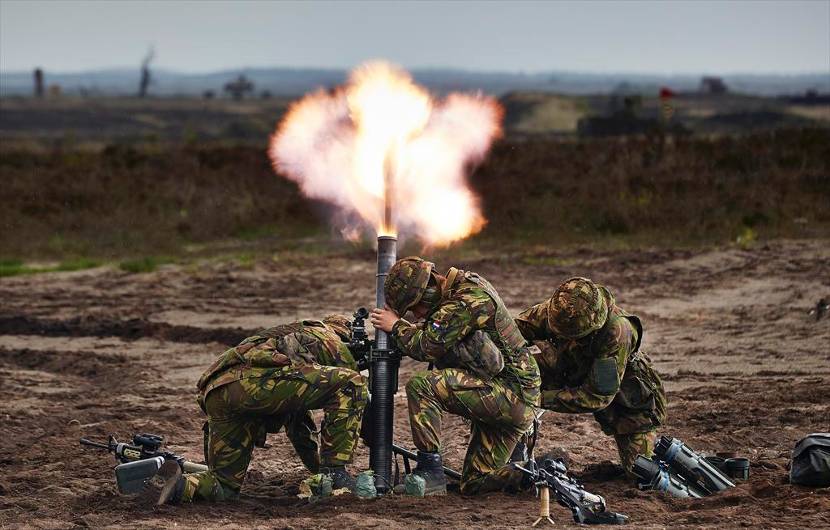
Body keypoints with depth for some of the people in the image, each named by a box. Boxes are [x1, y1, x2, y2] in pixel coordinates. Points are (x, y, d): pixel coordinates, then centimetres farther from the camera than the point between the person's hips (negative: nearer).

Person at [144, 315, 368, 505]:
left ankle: (181, 486, -10)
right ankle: (335, 471, 2)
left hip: (214, 394, 8)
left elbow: (297, 421, 52)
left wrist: (319, 470, 56)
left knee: (225, 486, 20)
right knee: (352, 385, 3)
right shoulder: (335, 343, 26)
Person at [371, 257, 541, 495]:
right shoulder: (466, 285, 12)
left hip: (512, 394, -10)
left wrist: (396, 326, -4)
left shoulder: (470, 299, -19)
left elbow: (427, 347, -21)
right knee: (476, 483, 12)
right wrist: (402, 326, 6)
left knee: (420, 387, -21)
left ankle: (429, 472, -18)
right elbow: (433, 337, 21)